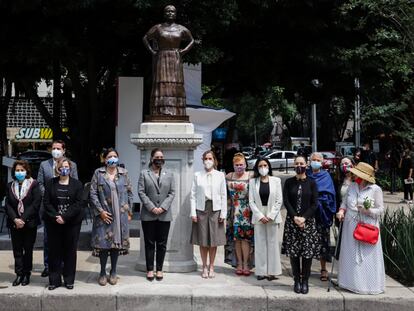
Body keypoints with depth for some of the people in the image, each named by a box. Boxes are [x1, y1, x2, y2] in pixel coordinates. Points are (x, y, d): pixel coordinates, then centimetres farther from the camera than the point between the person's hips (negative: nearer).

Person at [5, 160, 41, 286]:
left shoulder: (34, 185, -3)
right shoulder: (10, 186, 9)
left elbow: (36, 204, -10)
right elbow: (7, 205, 4)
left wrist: (23, 219, -15)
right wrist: (15, 219, -11)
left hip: (30, 223, -3)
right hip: (14, 224, 3)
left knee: (28, 250, 5)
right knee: (17, 250, 5)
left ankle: (26, 274, 14)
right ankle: (19, 274, 11)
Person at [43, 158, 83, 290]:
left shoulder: (77, 184, 2)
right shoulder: (51, 183, 7)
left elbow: (79, 203, -7)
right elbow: (46, 202, 1)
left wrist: (65, 217, -16)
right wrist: (56, 217, -13)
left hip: (72, 223, -1)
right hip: (53, 222, 1)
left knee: (70, 250, 3)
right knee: (54, 250, 4)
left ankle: (69, 280, 12)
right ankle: (54, 280, 12)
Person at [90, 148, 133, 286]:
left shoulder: (124, 173, 8)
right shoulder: (98, 173, 1)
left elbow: (129, 192, 11)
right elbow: (93, 193, -2)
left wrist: (129, 210, 5)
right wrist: (100, 211, -10)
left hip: (120, 214, 2)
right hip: (103, 214, -2)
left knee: (117, 241, 6)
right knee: (103, 242, -1)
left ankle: (113, 272, 18)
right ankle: (102, 273, 12)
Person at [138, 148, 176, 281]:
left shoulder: (169, 174, 10)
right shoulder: (144, 173, 5)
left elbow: (172, 193, 4)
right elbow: (141, 192, -2)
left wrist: (163, 207, -9)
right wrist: (151, 207, -12)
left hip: (164, 215, 2)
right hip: (148, 215, -1)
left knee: (162, 244, 5)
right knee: (149, 243, 4)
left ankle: (159, 269, 14)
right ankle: (150, 269, 13)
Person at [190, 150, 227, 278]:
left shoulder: (220, 175, 5)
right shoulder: (197, 175, 5)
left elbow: (223, 195, 4)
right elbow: (193, 195, 3)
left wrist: (223, 213, -2)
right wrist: (193, 212, -4)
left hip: (215, 210, 0)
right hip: (201, 209, 0)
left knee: (214, 240, 4)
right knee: (203, 240, 4)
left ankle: (211, 267, 16)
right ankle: (204, 267, 16)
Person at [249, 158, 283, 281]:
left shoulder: (276, 180, 3)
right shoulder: (253, 181, 4)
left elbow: (279, 201, 0)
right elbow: (251, 201, 1)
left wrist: (271, 216, -9)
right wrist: (260, 216, -9)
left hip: (272, 216, 0)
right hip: (258, 216, 1)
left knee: (273, 244, 1)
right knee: (260, 244, 2)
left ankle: (272, 271, 7)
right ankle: (261, 271, 7)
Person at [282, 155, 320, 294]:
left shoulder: (311, 183, 4)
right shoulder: (289, 182, 6)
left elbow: (314, 204, -1)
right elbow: (286, 201, -1)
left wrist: (304, 218, -13)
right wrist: (295, 217, -13)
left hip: (308, 221, -1)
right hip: (291, 221, 1)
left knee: (308, 252, -3)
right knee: (293, 252, 1)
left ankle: (305, 281, 9)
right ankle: (297, 281, 12)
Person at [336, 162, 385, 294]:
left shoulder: (375, 189, -7)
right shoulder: (352, 186, 7)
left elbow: (380, 209, -3)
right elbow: (345, 202, 16)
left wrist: (368, 211, -19)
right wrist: (341, 210, -4)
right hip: (350, 227, 4)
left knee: (367, 257, 0)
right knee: (350, 255, 8)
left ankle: (368, 285, 12)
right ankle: (352, 281, 20)